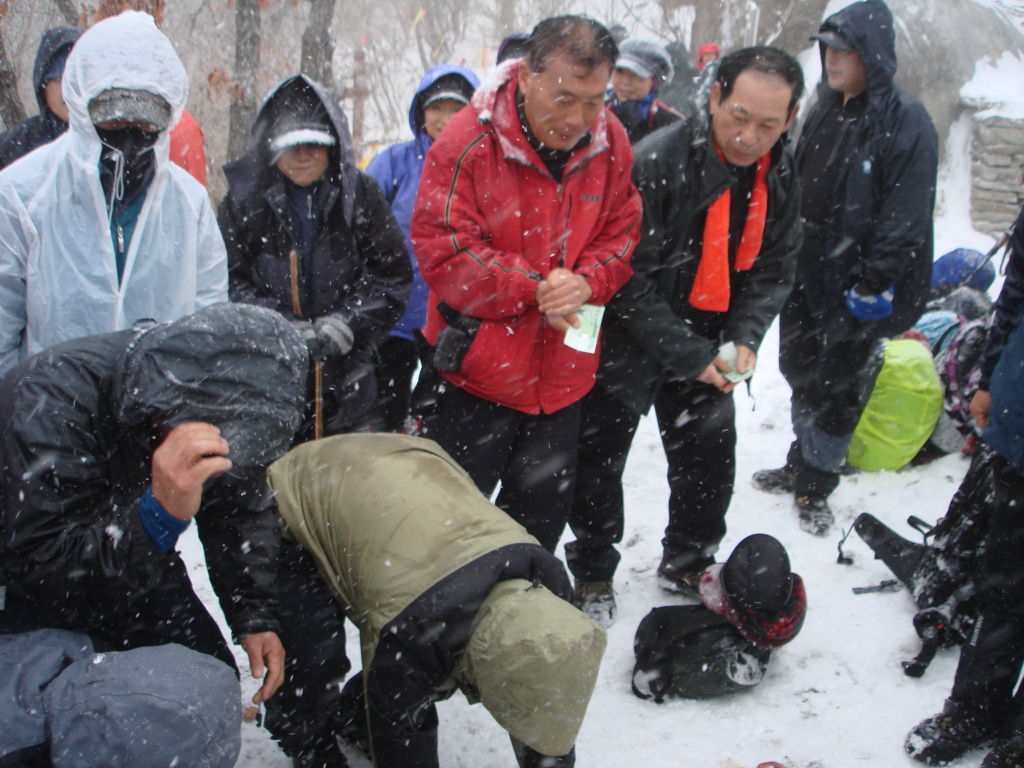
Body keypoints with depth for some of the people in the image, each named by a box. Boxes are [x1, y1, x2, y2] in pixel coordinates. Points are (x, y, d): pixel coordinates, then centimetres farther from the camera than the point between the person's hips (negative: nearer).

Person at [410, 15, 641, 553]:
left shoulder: (611, 145, -2)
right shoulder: (467, 144, -17)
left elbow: (623, 234, 5)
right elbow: (442, 251, -17)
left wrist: (586, 282, -16)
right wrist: (532, 288, -24)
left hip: (561, 377, 5)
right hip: (473, 371, -4)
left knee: (541, 517, 21)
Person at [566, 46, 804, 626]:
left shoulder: (782, 176, -5)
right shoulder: (657, 163, -25)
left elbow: (774, 270, 5)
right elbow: (632, 278, -23)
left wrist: (744, 339, -11)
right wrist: (688, 355, -23)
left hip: (710, 343, 5)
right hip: (632, 336, -5)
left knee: (711, 458, 15)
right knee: (601, 456, 6)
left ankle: (688, 561, 39)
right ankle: (593, 571, 28)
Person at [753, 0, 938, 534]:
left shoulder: (905, 121, -12)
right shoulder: (823, 113, 10)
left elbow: (907, 211, -17)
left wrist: (877, 279, -20)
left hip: (852, 285, -7)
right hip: (804, 273, 7)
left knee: (835, 387, 4)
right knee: (801, 372, 18)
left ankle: (815, 488, 19)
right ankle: (800, 464, 36)